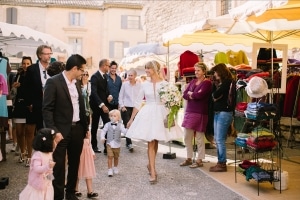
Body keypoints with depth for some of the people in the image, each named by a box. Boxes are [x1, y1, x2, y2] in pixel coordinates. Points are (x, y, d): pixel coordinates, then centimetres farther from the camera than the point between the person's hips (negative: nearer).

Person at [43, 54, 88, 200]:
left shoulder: (76, 83, 10)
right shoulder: (53, 82, -12)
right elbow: (47, 109, -14)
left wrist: (85, 127, 15)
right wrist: (54, 131, -20)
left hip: (77, 129, 7)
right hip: (62, 131, -7)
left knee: (74, 164, 17)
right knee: (59, 166, 3)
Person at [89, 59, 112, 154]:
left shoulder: (105, 76, 8)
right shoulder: (95, 76, -16)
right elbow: (94, 92, -25)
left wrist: (109, 95, -4)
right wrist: (102, 105, -33)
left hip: (104, 104, 6)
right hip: (96, 104, -6)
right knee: (95, 126, 5)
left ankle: (107, 146, 4)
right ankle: (94, 145, 16)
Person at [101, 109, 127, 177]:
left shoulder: (120, 125, -4)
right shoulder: (107, 125, -2)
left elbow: (124, 131, -14)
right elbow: (103, 131, 1)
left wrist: (127, 130, -34)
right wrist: (102, 137, -12)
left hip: (117, 144, 1)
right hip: (109, 143, -1)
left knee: (116, 157, 14)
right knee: (110, 157, -5)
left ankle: (115, 168, 34)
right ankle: (110, 170, 4)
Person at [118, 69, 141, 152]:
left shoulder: (139, 85, 0)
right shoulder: (124, 84, 0)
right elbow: (120, 97, 6)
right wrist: (122, 106, -2)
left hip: (135, 108, 1)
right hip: (126, 108, -1)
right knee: (127, 126, -8)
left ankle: (128, 142, 19)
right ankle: (129, 143, -4)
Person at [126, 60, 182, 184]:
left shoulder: (164, 84, -3)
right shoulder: (145, 84, 4)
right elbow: (138, 102, 8)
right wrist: (131, 118, 8)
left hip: (160, 114, 0)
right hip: (147, 114, 1)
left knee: (155, 142, 10)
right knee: (151, 143, -4)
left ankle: (150, 165, 32)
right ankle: (153, 172, -3)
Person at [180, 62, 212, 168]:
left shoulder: (207, 83, -7)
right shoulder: (192, 82, 14)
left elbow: (199, 95, -21)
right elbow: (185, 95, 5)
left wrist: (190, 93, -2)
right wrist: (194, 95, -12)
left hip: (200, 113, -7)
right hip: (189, 112, 7)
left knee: (199, 138, 2)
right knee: (187, 137, 10)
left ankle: (199, 160, 14)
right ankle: (189, 158, 22)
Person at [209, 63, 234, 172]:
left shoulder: (227, 82, -11)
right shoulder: (219, 83, 18)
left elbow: (216, 95, -18)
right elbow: (213, 96, 10)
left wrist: (216, 95, 2)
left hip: (224, 113, -10)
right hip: (217, 112, 10)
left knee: (220, 140, -6)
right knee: (217, 139, 12)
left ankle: (222, 164, 2)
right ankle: (220, 162, 20)